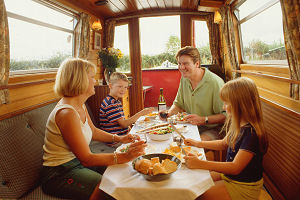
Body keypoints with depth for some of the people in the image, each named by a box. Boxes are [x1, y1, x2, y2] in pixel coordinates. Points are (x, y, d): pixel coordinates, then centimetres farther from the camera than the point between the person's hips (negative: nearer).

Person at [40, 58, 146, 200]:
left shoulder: (80, 105, 3)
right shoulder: (67, 113, -28)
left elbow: (93, 131, 16)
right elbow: (87, 159, -27)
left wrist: (118, 138, 1)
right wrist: (125, 156, -31)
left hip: (76, 162, 9)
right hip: (59, 174, -9)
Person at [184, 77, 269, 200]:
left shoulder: (252, 133, -29)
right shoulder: (238, 125, -1)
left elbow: (235, 167, -29)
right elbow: (224, 144, 15)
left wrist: (200, 163, -32)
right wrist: (198, 144, 9)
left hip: (244, 187, -8)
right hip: (229, 174, 8)